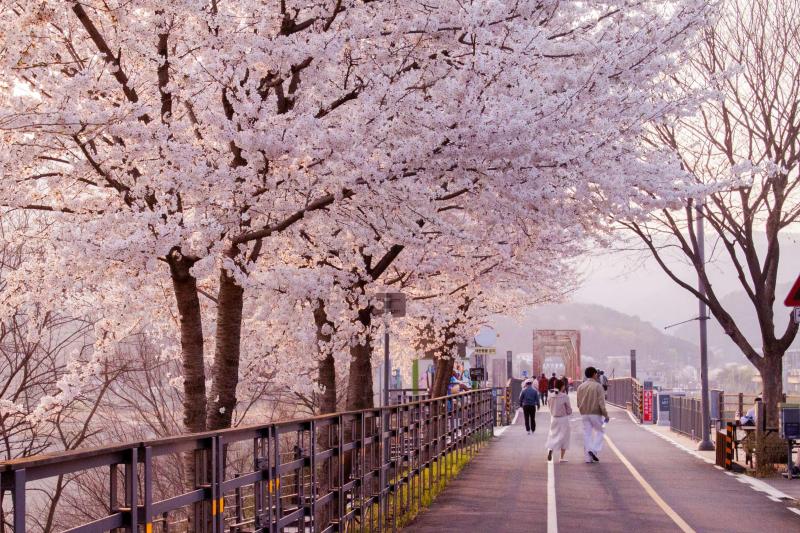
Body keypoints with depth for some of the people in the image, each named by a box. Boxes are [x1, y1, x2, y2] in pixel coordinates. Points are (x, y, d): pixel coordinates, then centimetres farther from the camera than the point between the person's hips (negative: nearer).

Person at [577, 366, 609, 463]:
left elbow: (578, 403, 10)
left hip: (584, 414, 5)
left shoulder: (581, 386, 5)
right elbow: (601, 403, -14)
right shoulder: (598, 386, -11)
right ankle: (594, 450, -6)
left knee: (587, 434, 8)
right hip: (595, 413, -5)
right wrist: (605, 414, -9)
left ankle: (587, 457, 8)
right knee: (600, 431, 12)